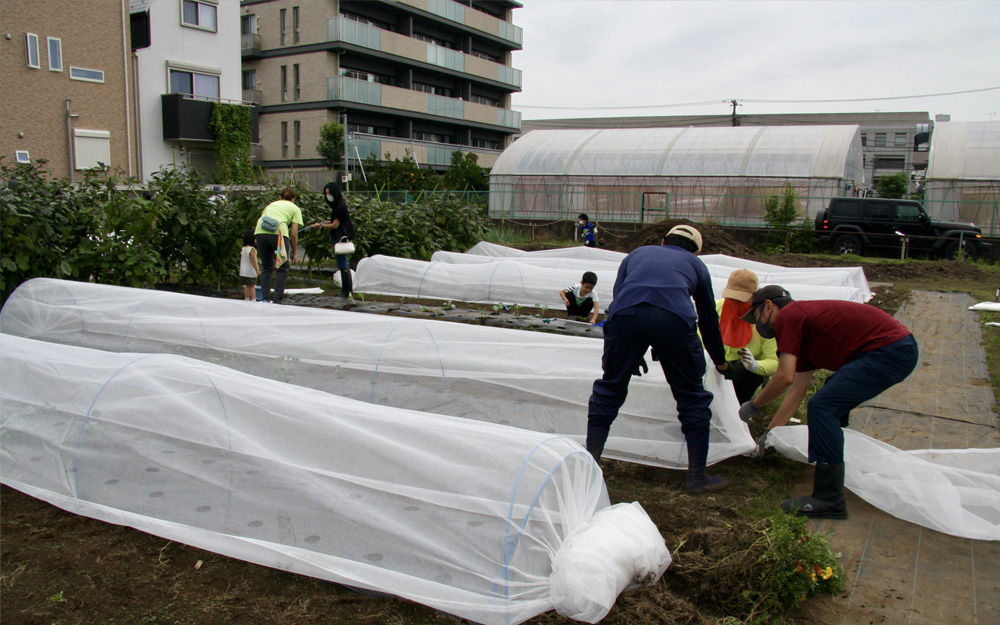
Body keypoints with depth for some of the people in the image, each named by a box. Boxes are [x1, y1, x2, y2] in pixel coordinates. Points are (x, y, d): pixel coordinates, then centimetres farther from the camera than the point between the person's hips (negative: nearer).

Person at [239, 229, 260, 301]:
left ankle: (246, 299, 12)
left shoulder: (243, 249, 10)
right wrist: (257, 270, -18)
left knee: (247, 286, 12)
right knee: (252, 286, -4)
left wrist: (240, 269, 24)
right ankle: (253, 299, -6)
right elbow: (253, 261, -19)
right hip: (250, 272, -7)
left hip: (243, 272, 7)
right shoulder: (252, 249, -14)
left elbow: (241, 260, 15)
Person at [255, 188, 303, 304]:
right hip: (278, 232, -4)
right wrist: (294, 253, 21)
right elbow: (294, 234, 12)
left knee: (266, 267, 17)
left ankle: (265, 298, 10)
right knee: (283, 268, 7)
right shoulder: (295, 208, 21)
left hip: (260, 232, 4)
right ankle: (277, 300, -1)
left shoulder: (271, 204, 33)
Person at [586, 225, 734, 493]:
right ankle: (697, 477, 23)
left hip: (625, 316, 1)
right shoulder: (696, 264, 33)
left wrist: (631, 357, 38)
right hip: (675, 319, -1)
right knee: (691, 397, 16)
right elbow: (709, 319, 39)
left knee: (609, 389, 18)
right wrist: (721, 362, 55)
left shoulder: (639, 253, 36)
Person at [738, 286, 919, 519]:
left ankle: (829, 500, -9)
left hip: (889, 350, -11)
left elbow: (785, 377, -16)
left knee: (823, 406, -14)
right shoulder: (803, 318, 22)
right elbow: (797, 389, 25)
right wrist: (768, 434, 29)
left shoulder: (786, 316, -7)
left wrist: (753, 405, 1)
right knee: (833, 394, 29)